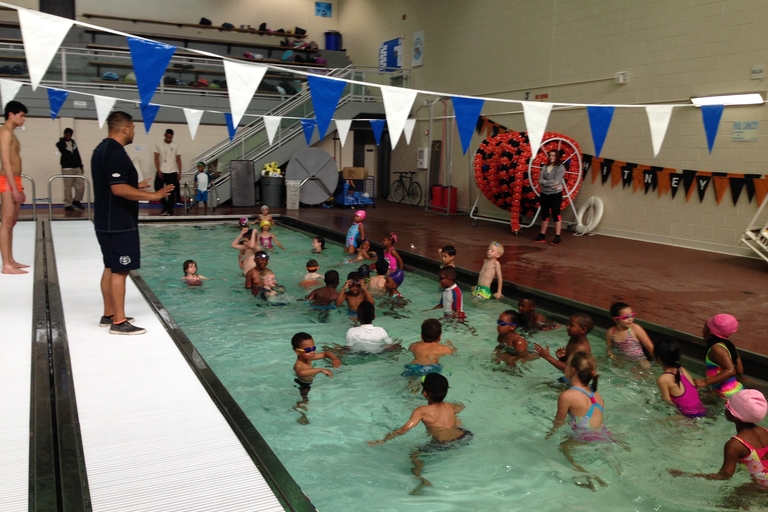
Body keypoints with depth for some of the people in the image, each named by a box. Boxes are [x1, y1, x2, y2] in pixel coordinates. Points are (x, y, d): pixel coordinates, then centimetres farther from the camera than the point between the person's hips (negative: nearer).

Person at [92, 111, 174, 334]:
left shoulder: (103, 148, 14)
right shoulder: (115, 152, -19)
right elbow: (119, 189, -26)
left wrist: (136, 187, 23)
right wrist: (152, 195, -23)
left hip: (107, 221, 11)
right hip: (119, 224, -11)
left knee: (111, 268, 16)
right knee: (120, 270, -6)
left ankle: (109, 315, 24)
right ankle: (119, 322, -1)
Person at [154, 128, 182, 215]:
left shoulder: (175, 146, 2)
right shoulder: (159, 145, 2)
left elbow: (178, 160, 5)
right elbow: (156, 158, 1)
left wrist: (179, 172, 0)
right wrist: (159, 170, -8)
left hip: (172, 172, -1)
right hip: (161, 172, 1)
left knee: (171, 192, 1)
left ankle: (170, 210, 7)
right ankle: (165, 205, 20)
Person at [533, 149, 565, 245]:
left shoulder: (560, 167, -6)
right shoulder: (544, 167, 8)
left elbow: (556, 181, -18)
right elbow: (540, 181, -3)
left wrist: (545, 182, -10)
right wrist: (550, 184, -15)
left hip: (555, 194, -5)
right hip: (544, 194, 5)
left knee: (556, 215, -2)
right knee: (544, 215, 11)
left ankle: (557, 237, 2)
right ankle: (542, 235, 18)